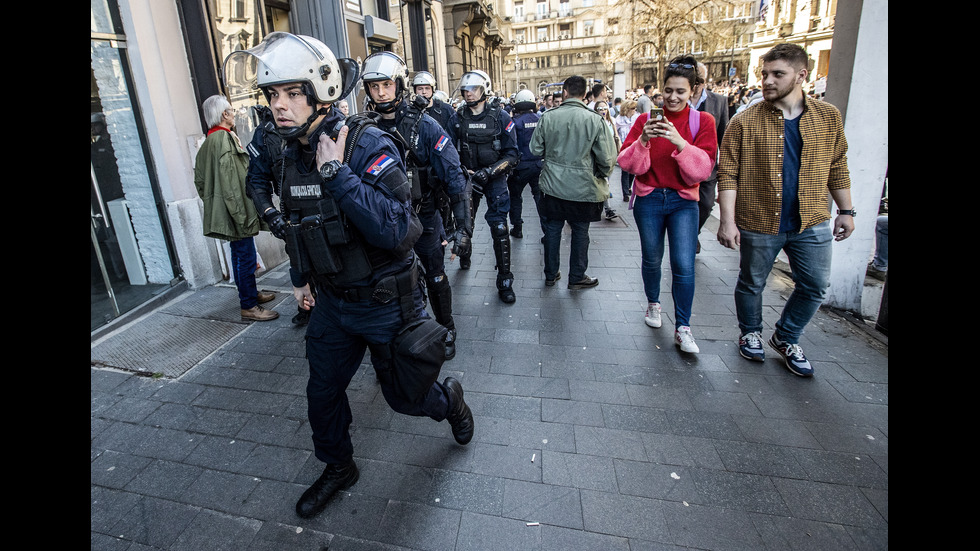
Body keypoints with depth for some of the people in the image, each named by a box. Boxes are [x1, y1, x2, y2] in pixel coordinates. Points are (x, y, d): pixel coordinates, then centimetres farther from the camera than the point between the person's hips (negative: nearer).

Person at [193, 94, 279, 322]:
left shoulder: (208, 141, 15)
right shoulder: (224, 139, -16)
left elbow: (200, 180, 19)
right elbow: (230, 182, -23)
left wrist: (211, 203, 25)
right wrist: (241, 215, -23)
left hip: (222, 211, 11)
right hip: (234, 210, -11)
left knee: (240, 255, 20)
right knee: (246, 256, -5)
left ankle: (251, 293, 34)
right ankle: (249, 306, 2)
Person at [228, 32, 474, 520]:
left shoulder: (368, 146, -21)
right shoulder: (280, 153, 0)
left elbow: (395, 231, -35)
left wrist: (336, 172, -34)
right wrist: (300, 277, 23)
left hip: (386, 302, -6)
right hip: (332, 301, 6)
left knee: (404, 396, 11)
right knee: (322, 394, 17)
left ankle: (449, 397, 46)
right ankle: (338, 468, 44)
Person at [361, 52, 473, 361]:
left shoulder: (424, 125, -13)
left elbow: (453, 175, -17)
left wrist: (463, 224, -25)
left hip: (424, 217, -3)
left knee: (435, 277, 11)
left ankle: (446, 330, 34)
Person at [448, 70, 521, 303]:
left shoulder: (500, 117, -5)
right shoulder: (457, 118, 2)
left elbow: (512, 154, -8)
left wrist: (487, 173, -20)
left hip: (494, 179, -3)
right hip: (467, 179, 3)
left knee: (499, 227, -9)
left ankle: (504, 281, 0)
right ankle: (464, 255, 46)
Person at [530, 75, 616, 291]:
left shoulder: (548, 117, -7)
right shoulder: (594, 119, -11)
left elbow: (535, 149, 1)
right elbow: (607, 159, -10)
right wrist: (599, 176, 10)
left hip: (552, 185, 2)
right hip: (583, 188, -2)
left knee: (552, 228, 14)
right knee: (580, 232, 12)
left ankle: (550, 274, 26)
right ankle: (577, 277, 23)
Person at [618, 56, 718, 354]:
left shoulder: (702, 121, 0)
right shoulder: (646, 119, 1)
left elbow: (702, 169, -10)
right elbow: (627, 163, -6)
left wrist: (680, 142, -24)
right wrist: (643, 140, -24)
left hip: (683, 201, -1)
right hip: (649, 199, 1)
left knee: (684, 265, -8)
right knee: (652, 259, 11)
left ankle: (682, 328, 4)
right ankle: (653, 304, 37)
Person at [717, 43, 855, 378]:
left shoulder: (829, 117, 4)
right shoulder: (744, 122, -7)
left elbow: (838, 167, 12)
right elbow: (728, 174, -11)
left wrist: (846, 211, 10)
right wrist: (728, 221, -18)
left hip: (812, 224, 4)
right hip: (758, 223, -3)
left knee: (815, 287, 10)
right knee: (751, 284, 12)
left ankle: (785, 339, 32)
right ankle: (750, 333, 37)